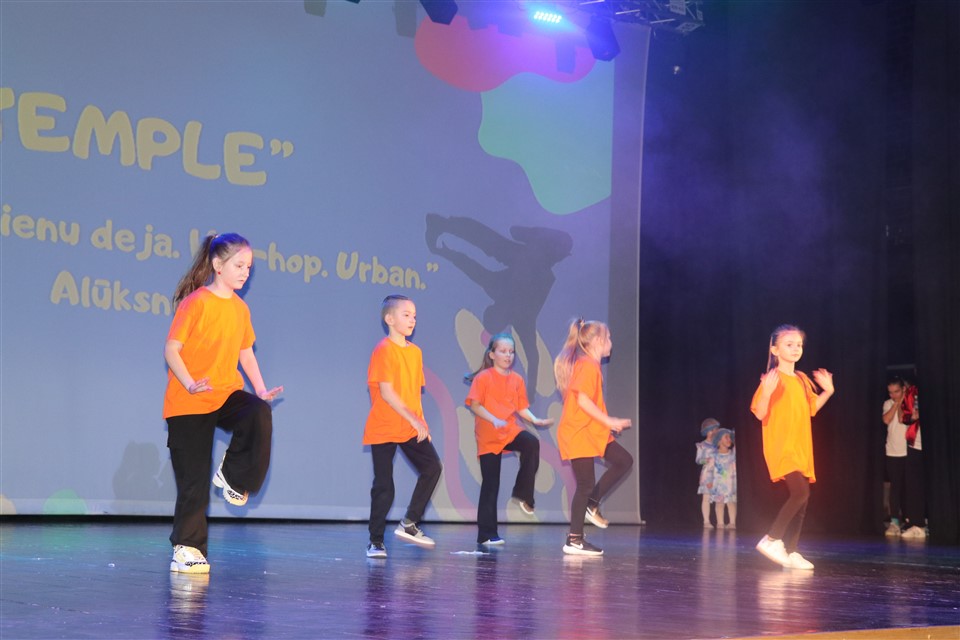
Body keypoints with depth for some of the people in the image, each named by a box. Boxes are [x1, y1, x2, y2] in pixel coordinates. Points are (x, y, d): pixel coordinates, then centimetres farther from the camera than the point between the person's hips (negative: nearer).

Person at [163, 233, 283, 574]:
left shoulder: (240, 308, 8)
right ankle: (186, 548, 11)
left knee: (259, 414, -29)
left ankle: (232, 476, -8)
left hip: (226, 395, 5)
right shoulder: (196, 302, -11)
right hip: (189, 404, -5)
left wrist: (261, 389, 7)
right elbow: (171, 349, -14)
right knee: (194, 480, -2)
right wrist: (190, 384, -28)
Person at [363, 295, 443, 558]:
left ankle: (409, 524, 1)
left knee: (432, 467, -11)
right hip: (384, 428, -6)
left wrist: (421, 423, 8)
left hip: (411, 428, 6)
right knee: (383, 485, -2)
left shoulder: (415, 351, 11)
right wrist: (413, 420, -20)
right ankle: (376, 541, 10)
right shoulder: (384, 350, -11)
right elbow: (386, 392, -17)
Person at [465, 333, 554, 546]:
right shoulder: (483, 377, -6)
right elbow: (474, 405, -11)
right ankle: (486, 534, 7)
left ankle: (522, 494, -16)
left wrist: (535, 420, -8)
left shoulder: (517, 379, 7)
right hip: (488, 436, -3)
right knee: (490, 484, -1)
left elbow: (522, 407, 10)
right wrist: (493, 419, -24)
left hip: (510, 430, 3)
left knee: (532, 444, -29)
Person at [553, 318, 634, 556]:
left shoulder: (590, 366, 16)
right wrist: (608, 421, -20)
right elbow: (583, 400, -24)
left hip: (593, 432, 10)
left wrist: (610, 423, 15)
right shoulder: (587, 366, -15)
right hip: (579, 433, -10)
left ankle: (592, 503, 13)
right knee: (585, 485, -6)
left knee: (623, 461, 8)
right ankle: (574, 540, 0)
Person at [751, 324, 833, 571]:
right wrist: (767, 392, -29)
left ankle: (791, 551, 10)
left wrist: (827, 391, 14)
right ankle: (771, 539, -10)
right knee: (801, 492, -22)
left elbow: (810, 409, 25)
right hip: (781, 447, -8)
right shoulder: (773, 379, -9)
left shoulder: (802, 380, 13)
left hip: (801, 448, 8)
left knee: (801, 500, 5)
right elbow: (760, 414, -14)